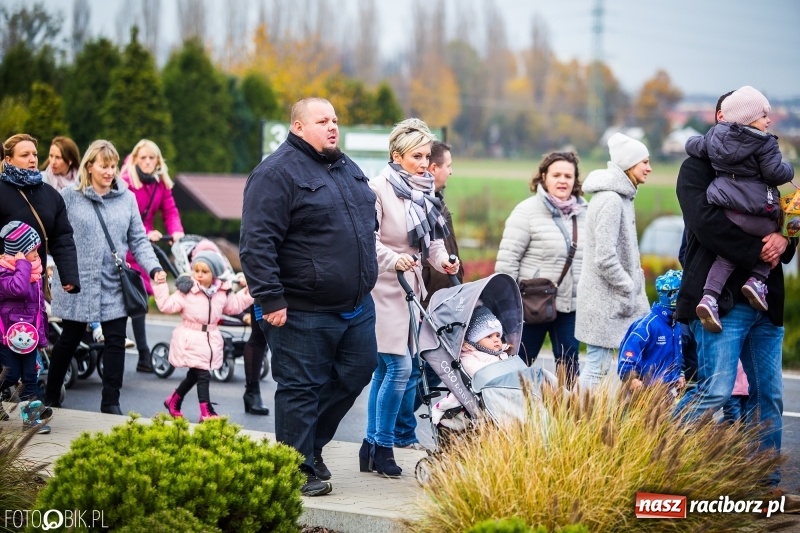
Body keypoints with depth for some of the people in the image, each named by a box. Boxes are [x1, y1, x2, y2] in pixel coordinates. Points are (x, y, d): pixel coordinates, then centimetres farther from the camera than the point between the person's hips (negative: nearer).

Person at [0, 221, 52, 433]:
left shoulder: (33, 270, 9)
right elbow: (18, 289, -38)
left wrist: (41, 333, 18)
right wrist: (22, 264, -29)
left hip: (29, 333, 7)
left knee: (30, 376, 6)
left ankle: (31, 414, 9)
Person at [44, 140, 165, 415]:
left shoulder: (127, 198, 4)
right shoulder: (69, 197, -3)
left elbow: (138, 240, 5)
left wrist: (153, 268, -8)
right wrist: (62, 268, -8)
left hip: (114, 285, 2)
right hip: (77, 284, -2)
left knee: (116, 341, 0)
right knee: (69, 340, 10)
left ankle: (111, 402, 10)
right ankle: (51, 397, 27)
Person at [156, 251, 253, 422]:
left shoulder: (222, 292, 4)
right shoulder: (186, 291, -11)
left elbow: (235, 306, 18)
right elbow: (167, 305, -14)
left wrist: (247, 292, 9)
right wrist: (162, 286, -23)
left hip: (211, 340, 6)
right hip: (191, 340, -6)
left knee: (194, 375, 16)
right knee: (202, 375, -12)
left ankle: (173, 401, 35)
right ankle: (206, 411, -10)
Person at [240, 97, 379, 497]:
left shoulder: (348, 169, 14)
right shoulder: (277, 173, -13)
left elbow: (367, 223, 27)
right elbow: (257, 242, -19)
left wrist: (367, 279, 25)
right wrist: (271, 299, -22)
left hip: (356, 306, 8)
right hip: (304, 312, -8)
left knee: (356, 374, 15)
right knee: (301, 389, 1)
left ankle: (311, 445, 31)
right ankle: (300, 470, 11)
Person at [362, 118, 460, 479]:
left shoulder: (423, 192, 13)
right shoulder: (379, 188, -12)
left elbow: (432, 239, 20)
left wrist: (442, 260, 2)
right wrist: (392, 259, -32)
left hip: (410, 288, 8)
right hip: (384, 290, -8)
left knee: (385, 370, 11)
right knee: (399, 366, -12)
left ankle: (372, 446, 17)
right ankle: (383, 446, -1)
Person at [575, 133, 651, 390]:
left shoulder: (622, 197, 16)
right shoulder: (610, 200, -17)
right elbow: (605, 258, -22)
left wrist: (636, 285, 13)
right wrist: (629, 289, -14)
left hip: (620, 295, 10)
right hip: (604, 300, -10)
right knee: (597, 367, -8)